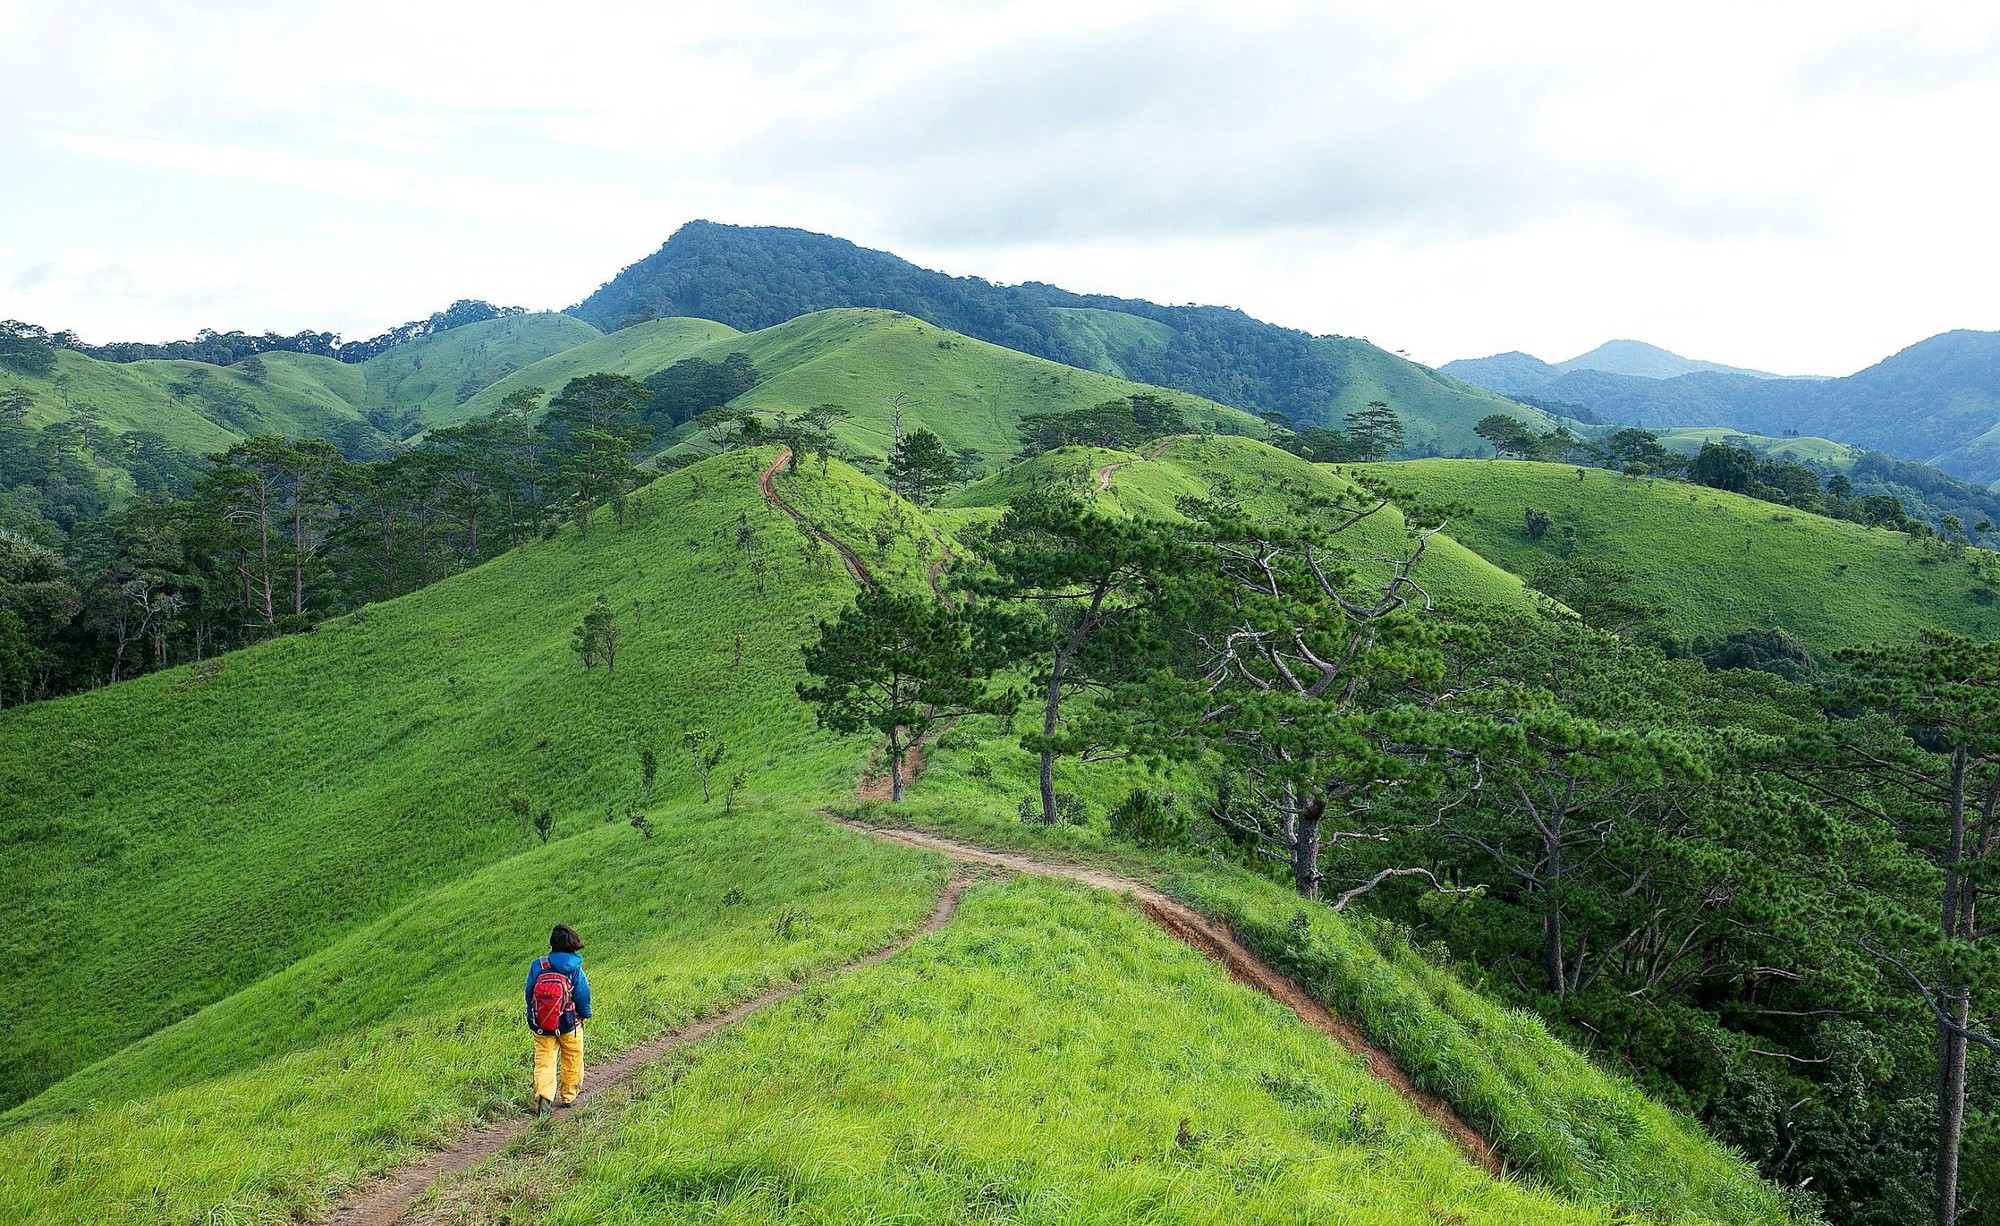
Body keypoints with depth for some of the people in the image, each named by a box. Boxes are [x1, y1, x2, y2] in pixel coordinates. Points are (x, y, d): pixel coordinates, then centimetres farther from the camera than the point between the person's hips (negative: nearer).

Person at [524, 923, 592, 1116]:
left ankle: (543, 1098, -10)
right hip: (569, 1025, -1)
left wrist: (532, 1017, 16)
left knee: (544, 1060, 7)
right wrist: (585, 1014, 15)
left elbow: (529, 993, 0)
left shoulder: (537, 965, -8)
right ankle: (568, 1096, 28)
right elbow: (583, 998, -5)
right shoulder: (575, 970, -13)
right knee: (572, 1059, 17)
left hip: (541, 1025, 1)